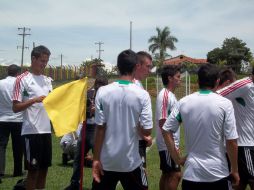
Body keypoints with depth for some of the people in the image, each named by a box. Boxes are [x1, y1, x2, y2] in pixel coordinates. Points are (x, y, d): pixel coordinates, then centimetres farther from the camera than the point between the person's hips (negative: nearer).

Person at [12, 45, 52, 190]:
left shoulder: (48, 80, 14)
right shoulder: (23, 79, -6)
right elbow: (15, 107, -10)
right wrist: (34, 100, -22)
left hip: (46, 130, 7)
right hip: (31, 131, -6)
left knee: (44, 168, 13)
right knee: (33, 169, 0)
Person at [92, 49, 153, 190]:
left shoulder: (103, 92, -7)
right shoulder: (142, 95, -10)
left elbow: (100, 128, -7)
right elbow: (146, 131, -11)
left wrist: (96, 159, -2)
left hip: (106, 161, 1)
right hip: (131, 162, -1)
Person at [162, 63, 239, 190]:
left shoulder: (183, 102, -2)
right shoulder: (225, 104, -9)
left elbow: (166, 131, 1)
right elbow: (231, 142, -9)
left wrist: (177, 159, 8)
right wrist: (235, 170, 2)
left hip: (191, 172, 2)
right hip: (218, 173, -2)